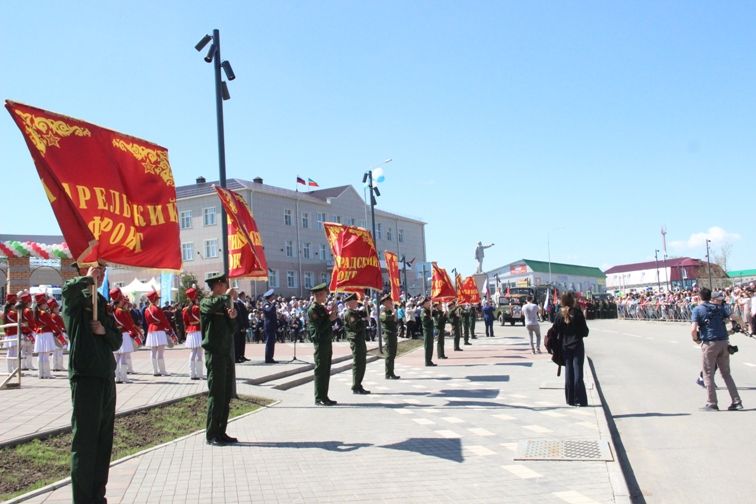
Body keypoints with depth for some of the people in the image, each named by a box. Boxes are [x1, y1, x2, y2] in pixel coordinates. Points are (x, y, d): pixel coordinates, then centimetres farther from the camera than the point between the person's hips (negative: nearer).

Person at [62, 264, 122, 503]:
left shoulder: (103, 304, 17)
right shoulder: (76, 300, -1)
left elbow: (117, 341, 15)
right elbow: (69, 289, -28)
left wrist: (105, 331, -5)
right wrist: (88, 278, -10)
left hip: (106, 377, 7)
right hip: (85, 376, -7)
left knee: (104, 442, 12)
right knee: (84, 441, -5)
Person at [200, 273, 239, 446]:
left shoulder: (224, 304, 16)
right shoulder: (206, 303, -5)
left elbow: (232, 329, 15)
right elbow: (213, 305, -32)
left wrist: (232, 318, -5)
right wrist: (227, 296, -16)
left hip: (226, 353, 8)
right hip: (214, 353, -8)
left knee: (226, 395, 10)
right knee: (216, 394, -6)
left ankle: (221, 433, 18)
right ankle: (211, 435, 2)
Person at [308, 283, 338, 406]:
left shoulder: (322, 308, 16)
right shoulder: (313, 309, -13)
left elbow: (328, 324, 17)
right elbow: (319, 328, -19)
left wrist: (333, 316, 2)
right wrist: (330, 319, -14)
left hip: (327, 342, 10)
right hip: (320, 342, -10)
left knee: (326, 371, 12)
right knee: (320, 370, -5)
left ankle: (324, 397, 19)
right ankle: (319, 399, 0)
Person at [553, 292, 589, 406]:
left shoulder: (560, 314, -2)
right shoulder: (577, 313, -9)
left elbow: (555, 331, -3)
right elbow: (585, 331, -7)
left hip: (565, 347, 3)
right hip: (577, 345, -3)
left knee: (568, 373, 9)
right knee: (578, 373, 0)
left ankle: (570, 399, 13)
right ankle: (580, 400, 1)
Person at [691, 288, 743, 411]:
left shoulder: (697, 310, -4)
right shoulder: (721, 307, 11)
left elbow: (693, 329, -14)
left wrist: (695, 339, 3)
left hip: (709, 343, -4)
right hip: (724, 342, 5)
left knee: (708, 374, 5)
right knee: (726, 373, 15)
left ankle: (712, 404, 7)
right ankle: (736, 402, 15)